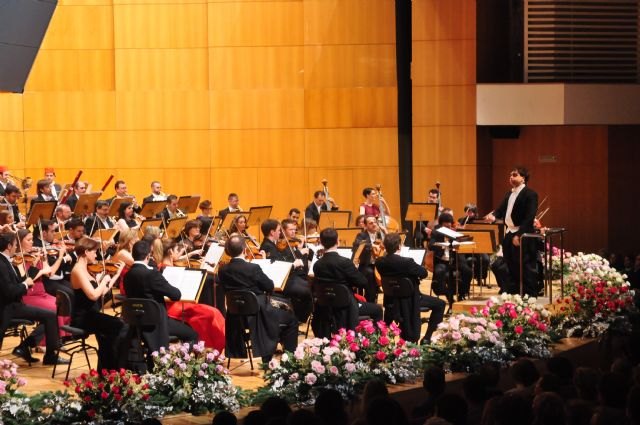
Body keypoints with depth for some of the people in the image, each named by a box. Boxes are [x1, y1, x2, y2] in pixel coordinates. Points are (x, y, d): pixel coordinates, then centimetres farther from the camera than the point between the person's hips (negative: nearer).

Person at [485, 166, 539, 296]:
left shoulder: (530, 194, -10)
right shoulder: (509, 194, 17)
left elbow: (529, 217, -18)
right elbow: (501, 209, 12)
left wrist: (519, 235, -23)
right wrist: (494, 216, -12)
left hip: (522, 237, -8)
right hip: (508, 235, 8)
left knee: (526, 269, -5)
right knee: (512, 268, 13)